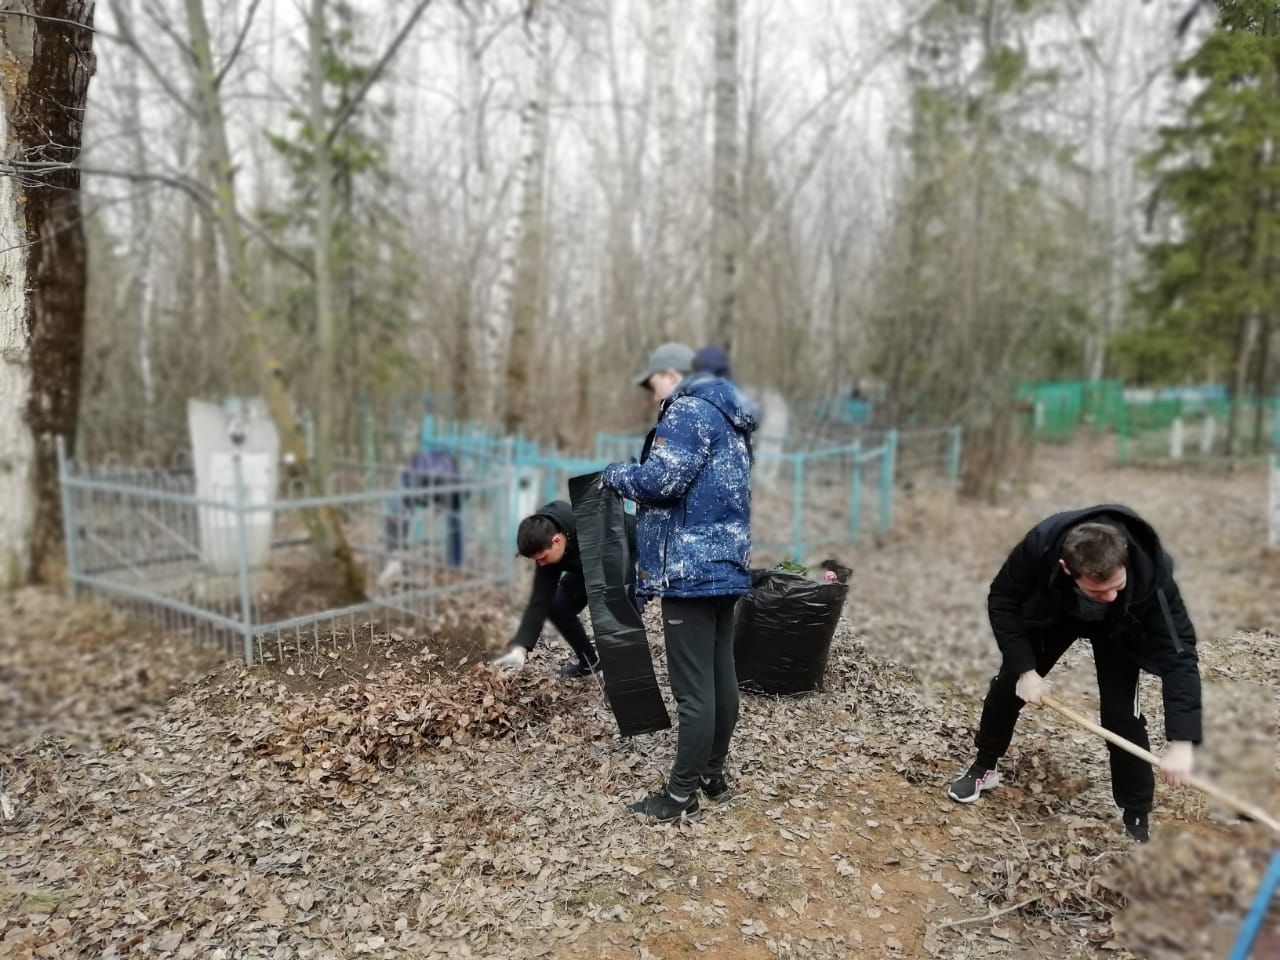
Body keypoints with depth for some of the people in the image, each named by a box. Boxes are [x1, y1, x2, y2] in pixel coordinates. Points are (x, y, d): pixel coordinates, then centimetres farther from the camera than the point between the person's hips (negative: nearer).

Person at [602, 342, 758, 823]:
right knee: (720, 675, 16)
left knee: (693, 688, -3)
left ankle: (682, 794, 7)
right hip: (725, 565, 10)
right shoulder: (725, 419, 21)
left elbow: (661, 479, -22)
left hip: (691, 570, -10)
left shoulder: (689, 411, -10)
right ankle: (713, 774, 28)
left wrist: (615, 473, -3)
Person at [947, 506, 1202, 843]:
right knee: (1009, 684, 1)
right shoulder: (1040, 545, -41)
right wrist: (1024, 668, -30)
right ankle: (984, 767, 26)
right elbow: (1002, 601, -24)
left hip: (1118, 627, -1)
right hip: (1053, 611, 1)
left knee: (1121, 713, -13)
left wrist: (1181, 741, -44)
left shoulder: (1151, 573, -42)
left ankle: (1137, 821, 6)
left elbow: (1179, 653, -37)